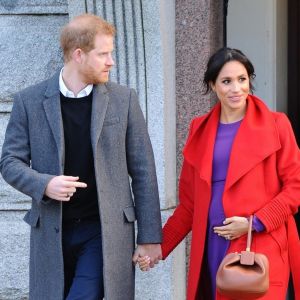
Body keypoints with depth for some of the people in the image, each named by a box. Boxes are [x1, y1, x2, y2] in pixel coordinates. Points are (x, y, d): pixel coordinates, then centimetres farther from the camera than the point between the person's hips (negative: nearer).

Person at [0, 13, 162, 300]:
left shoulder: (123, 99, 1)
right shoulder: (29, 101, 0)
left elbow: (142, 170, 3)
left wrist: (149, 237, 1)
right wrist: (43, 184, -17)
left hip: (106, 231, -1)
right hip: (52, 233, 1)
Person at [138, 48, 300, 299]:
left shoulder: (274, 125, 1)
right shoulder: (200, 130, 10)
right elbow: (190, 202, 13)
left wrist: (255, 223, -12)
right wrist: (159, 246, 8)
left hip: (260, 249, -3)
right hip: (211, 248, 3)